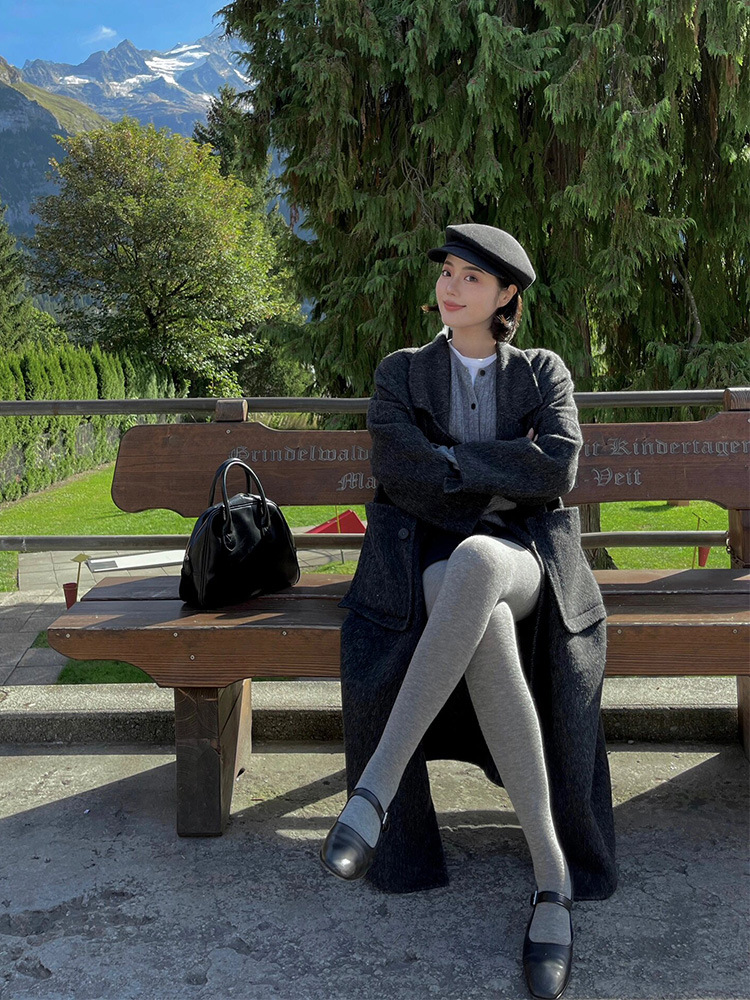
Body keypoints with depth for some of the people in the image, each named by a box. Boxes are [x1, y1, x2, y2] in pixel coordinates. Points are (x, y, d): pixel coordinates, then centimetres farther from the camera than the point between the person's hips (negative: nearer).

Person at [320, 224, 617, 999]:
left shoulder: (544, 372, 13)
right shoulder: (401, 372, 13)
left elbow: (558, 470, -7)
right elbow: (401, 472, -6)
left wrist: (451, 456, -7)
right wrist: (507, 478, -6)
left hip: (519, 558, 0)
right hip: (425, 561, 1)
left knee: (474, 563, -42)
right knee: (487, 628, -39)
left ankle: (377, 783, -39)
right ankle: (553, 878, -31)